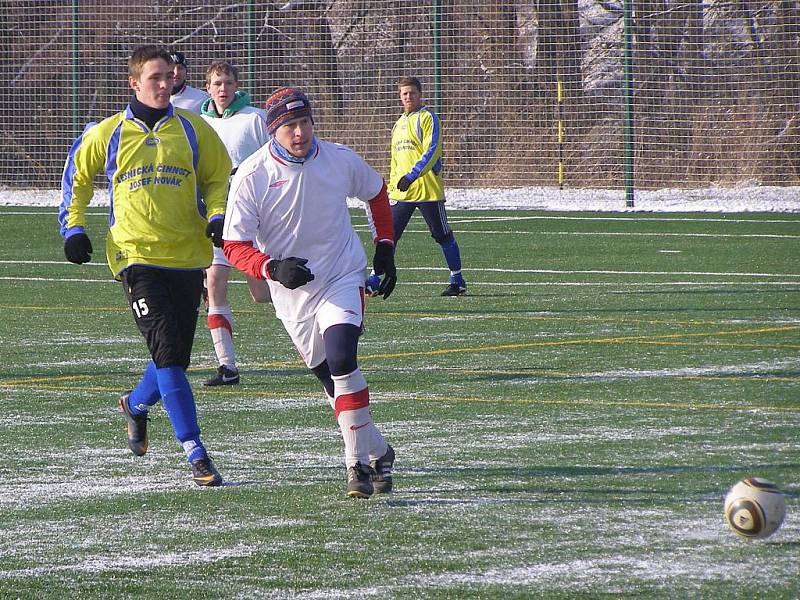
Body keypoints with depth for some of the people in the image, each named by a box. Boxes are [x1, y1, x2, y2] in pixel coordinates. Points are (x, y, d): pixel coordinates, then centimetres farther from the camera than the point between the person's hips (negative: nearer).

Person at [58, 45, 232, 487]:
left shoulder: (192, 129, 7)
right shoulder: (108, 134, 4)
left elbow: (218, 178, 16)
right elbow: (77, 174, 20)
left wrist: (218, 218, -1)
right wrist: (73, 226, 11)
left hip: (188, 255, 3)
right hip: (136, 255, -3)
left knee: (175, 356, 9)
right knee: (167, 352, -15)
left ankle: (136, 404, 42)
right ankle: (196, 455, -16)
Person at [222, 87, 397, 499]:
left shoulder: (340, 160, -7)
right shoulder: (251, 177, -13)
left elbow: (376, 193, 15)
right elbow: (235, 245, -12)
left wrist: (385, 248, 10)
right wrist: (273, 268, -29)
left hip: (343, 279, -1)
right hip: (292, 294, 1)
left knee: (341, 360, -23)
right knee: (333, 381, 6)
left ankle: (359, 463, -18)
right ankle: (377, 453, 26)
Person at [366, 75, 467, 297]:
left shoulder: (427, 118, -6)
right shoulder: (399, 124, 18)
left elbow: (432, 151, -18)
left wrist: (412, 175, -26)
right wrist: (392, 186, 19)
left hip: (428, 190, -6)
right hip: (402, 192, 6)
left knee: (443, 235, 4)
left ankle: (457, 280, 14)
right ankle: (374, 280, -3)